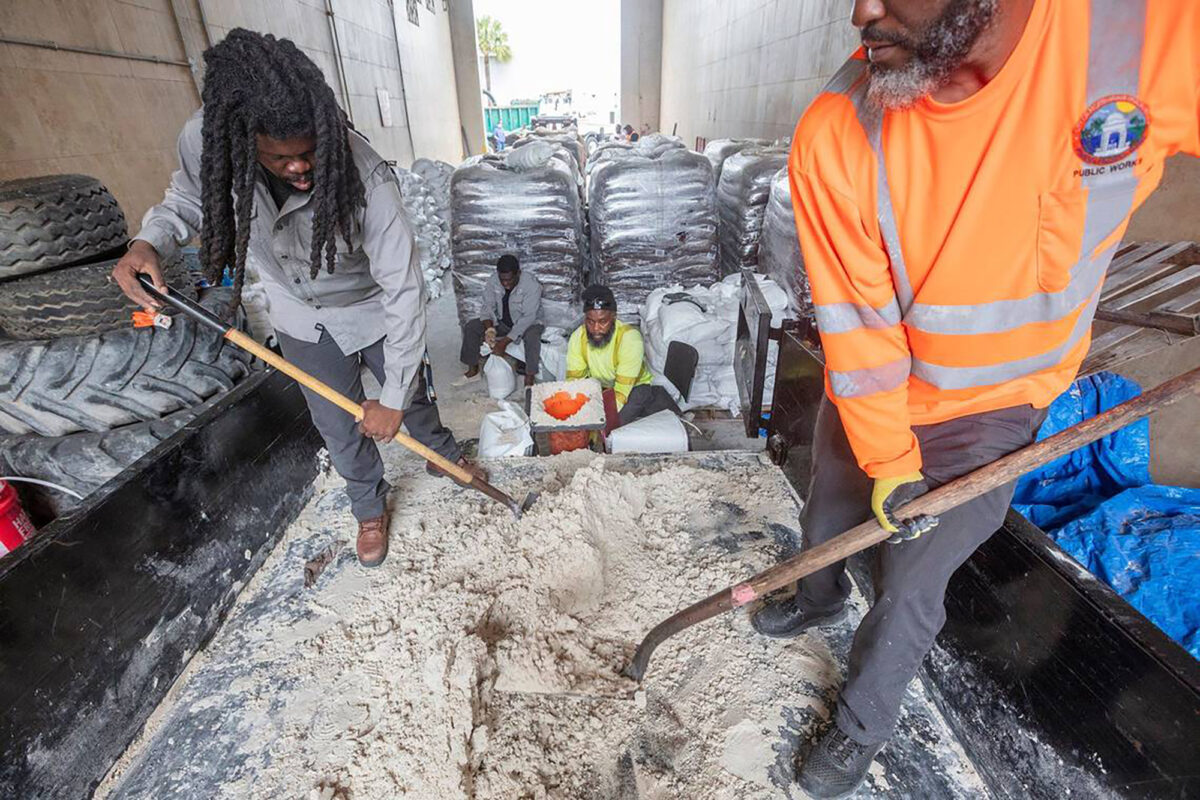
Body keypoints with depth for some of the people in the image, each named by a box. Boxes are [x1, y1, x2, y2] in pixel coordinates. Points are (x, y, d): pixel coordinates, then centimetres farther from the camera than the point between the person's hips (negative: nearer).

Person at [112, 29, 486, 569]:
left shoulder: (365, 178, -35)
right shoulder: (205, 140, -23)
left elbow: (403, 290, -32)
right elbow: (187, 197, 2)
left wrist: (393, 398, -29)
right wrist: (148, 242, -21)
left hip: (372, 311, -3)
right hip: (303, 321, 3)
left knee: (412, 397, 18)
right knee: (338, 426, 14)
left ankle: (442, 457, 51)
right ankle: (370, 509, 40)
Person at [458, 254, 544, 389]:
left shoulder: (532, 285, -28)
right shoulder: (493, 281, -12)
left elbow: (528, 317, -31)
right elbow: (488, 306, -10)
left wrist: (504, 342, -36)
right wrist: (489, 329, -32)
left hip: (528, 322, -5)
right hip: (502, 322, 5)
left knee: (532, 336, -38)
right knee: (470, 327, -9)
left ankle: (529, 378, -30)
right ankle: (473, 370, 3)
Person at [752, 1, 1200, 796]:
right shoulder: (834, 136, -24)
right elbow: (855, 327, -19)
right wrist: (887, 463, -14)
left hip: (992, 411, 0)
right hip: (866, 399, 1)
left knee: (910, 591, 11)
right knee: (824, 524, 24)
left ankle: (865, 724, 43)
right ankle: (820, 599, 61)